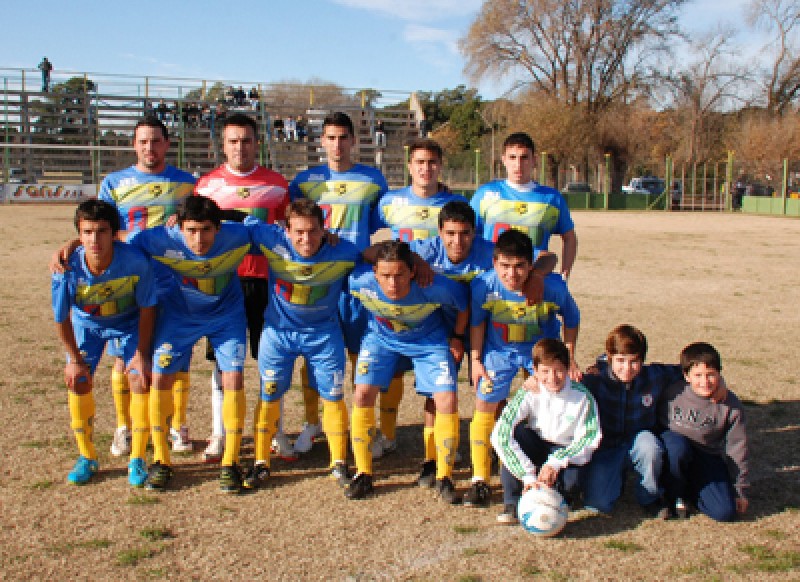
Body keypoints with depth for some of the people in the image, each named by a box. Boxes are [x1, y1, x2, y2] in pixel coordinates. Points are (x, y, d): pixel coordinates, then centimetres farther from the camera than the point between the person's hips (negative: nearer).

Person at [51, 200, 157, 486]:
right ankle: (87, 457, 15)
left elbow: (147, 308, -19)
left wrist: (141, 354, -14)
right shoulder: (68, 268, -32)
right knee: (78, 383, -6)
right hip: (86, 323, 1)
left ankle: (137, 459, 4)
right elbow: (61, 318, -15)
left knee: (140, 380, -13)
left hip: (129, 322, -1)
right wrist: (75, 359, -7)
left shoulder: (135, 261, -36)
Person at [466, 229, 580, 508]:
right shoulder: (482, 286, -27)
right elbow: (477, 322, -6)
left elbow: (571, 319, -7)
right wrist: (475, 359, -4)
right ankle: (480, 480, 10)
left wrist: (569, 359, -5)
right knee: (484, 407, -3)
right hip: (498, 350, 0)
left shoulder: (553, 286, -28)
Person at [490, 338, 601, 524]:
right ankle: (512, 502, -19)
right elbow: (499, 435, -29)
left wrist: (555, 463, -29)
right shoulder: (529, 395, -20)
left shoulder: (582, 396, -18)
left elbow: (589, 439, -16)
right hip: (536, 450, 1)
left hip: (567, 454, -1)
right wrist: (528, 475, -35)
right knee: (516, 431, -30)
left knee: (570, 481, -35)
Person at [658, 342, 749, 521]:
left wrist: (740, 490, 2)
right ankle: (675, 495, -10)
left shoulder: (731, 405, -11)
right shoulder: (672, 393, -17)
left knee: (725, 512, -17)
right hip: (674, 449, -1)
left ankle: (690, 490, 13)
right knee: (677, 446, -39)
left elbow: (737, 448, -2)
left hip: (707, 459, 1)